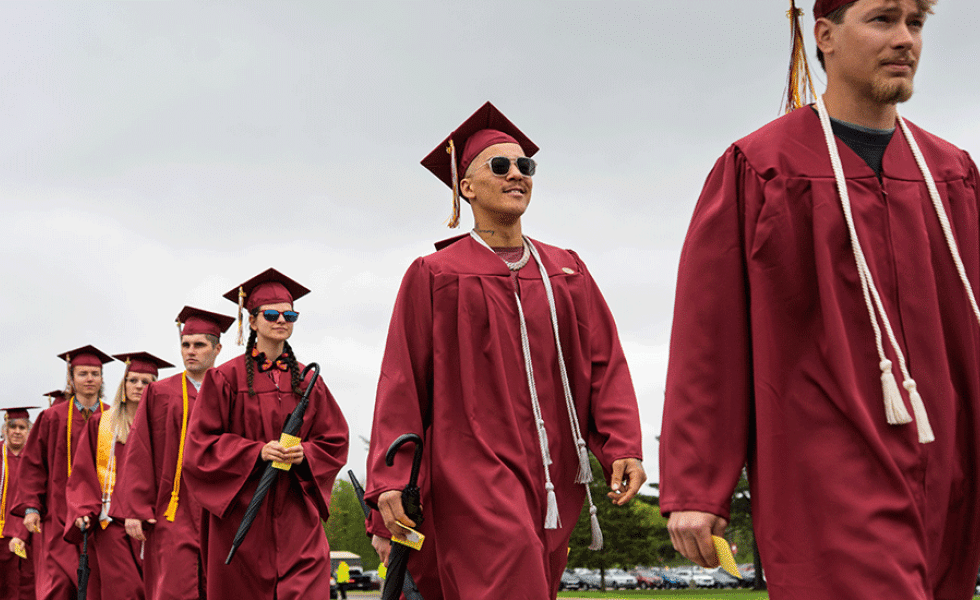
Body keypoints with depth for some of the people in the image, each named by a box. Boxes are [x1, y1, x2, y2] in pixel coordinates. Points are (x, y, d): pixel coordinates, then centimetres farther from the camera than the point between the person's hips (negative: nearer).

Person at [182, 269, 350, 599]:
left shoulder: (307, 381, 11)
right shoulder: (227, 378, 1)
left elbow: (335, 441, 12)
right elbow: (201, 442, -3)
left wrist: (303, 454, -9)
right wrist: (257, 451, -15)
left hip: (296, 512, 2)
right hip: (242, 512, -2)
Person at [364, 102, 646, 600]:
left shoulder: (565, 271, 18)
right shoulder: (435, 274, 8)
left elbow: (605, 363, 10)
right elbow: (402, 384, 2)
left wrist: (623, 447, -6)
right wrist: (390, 482, -8)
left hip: (552, 475, 5)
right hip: (474, 474, -4)